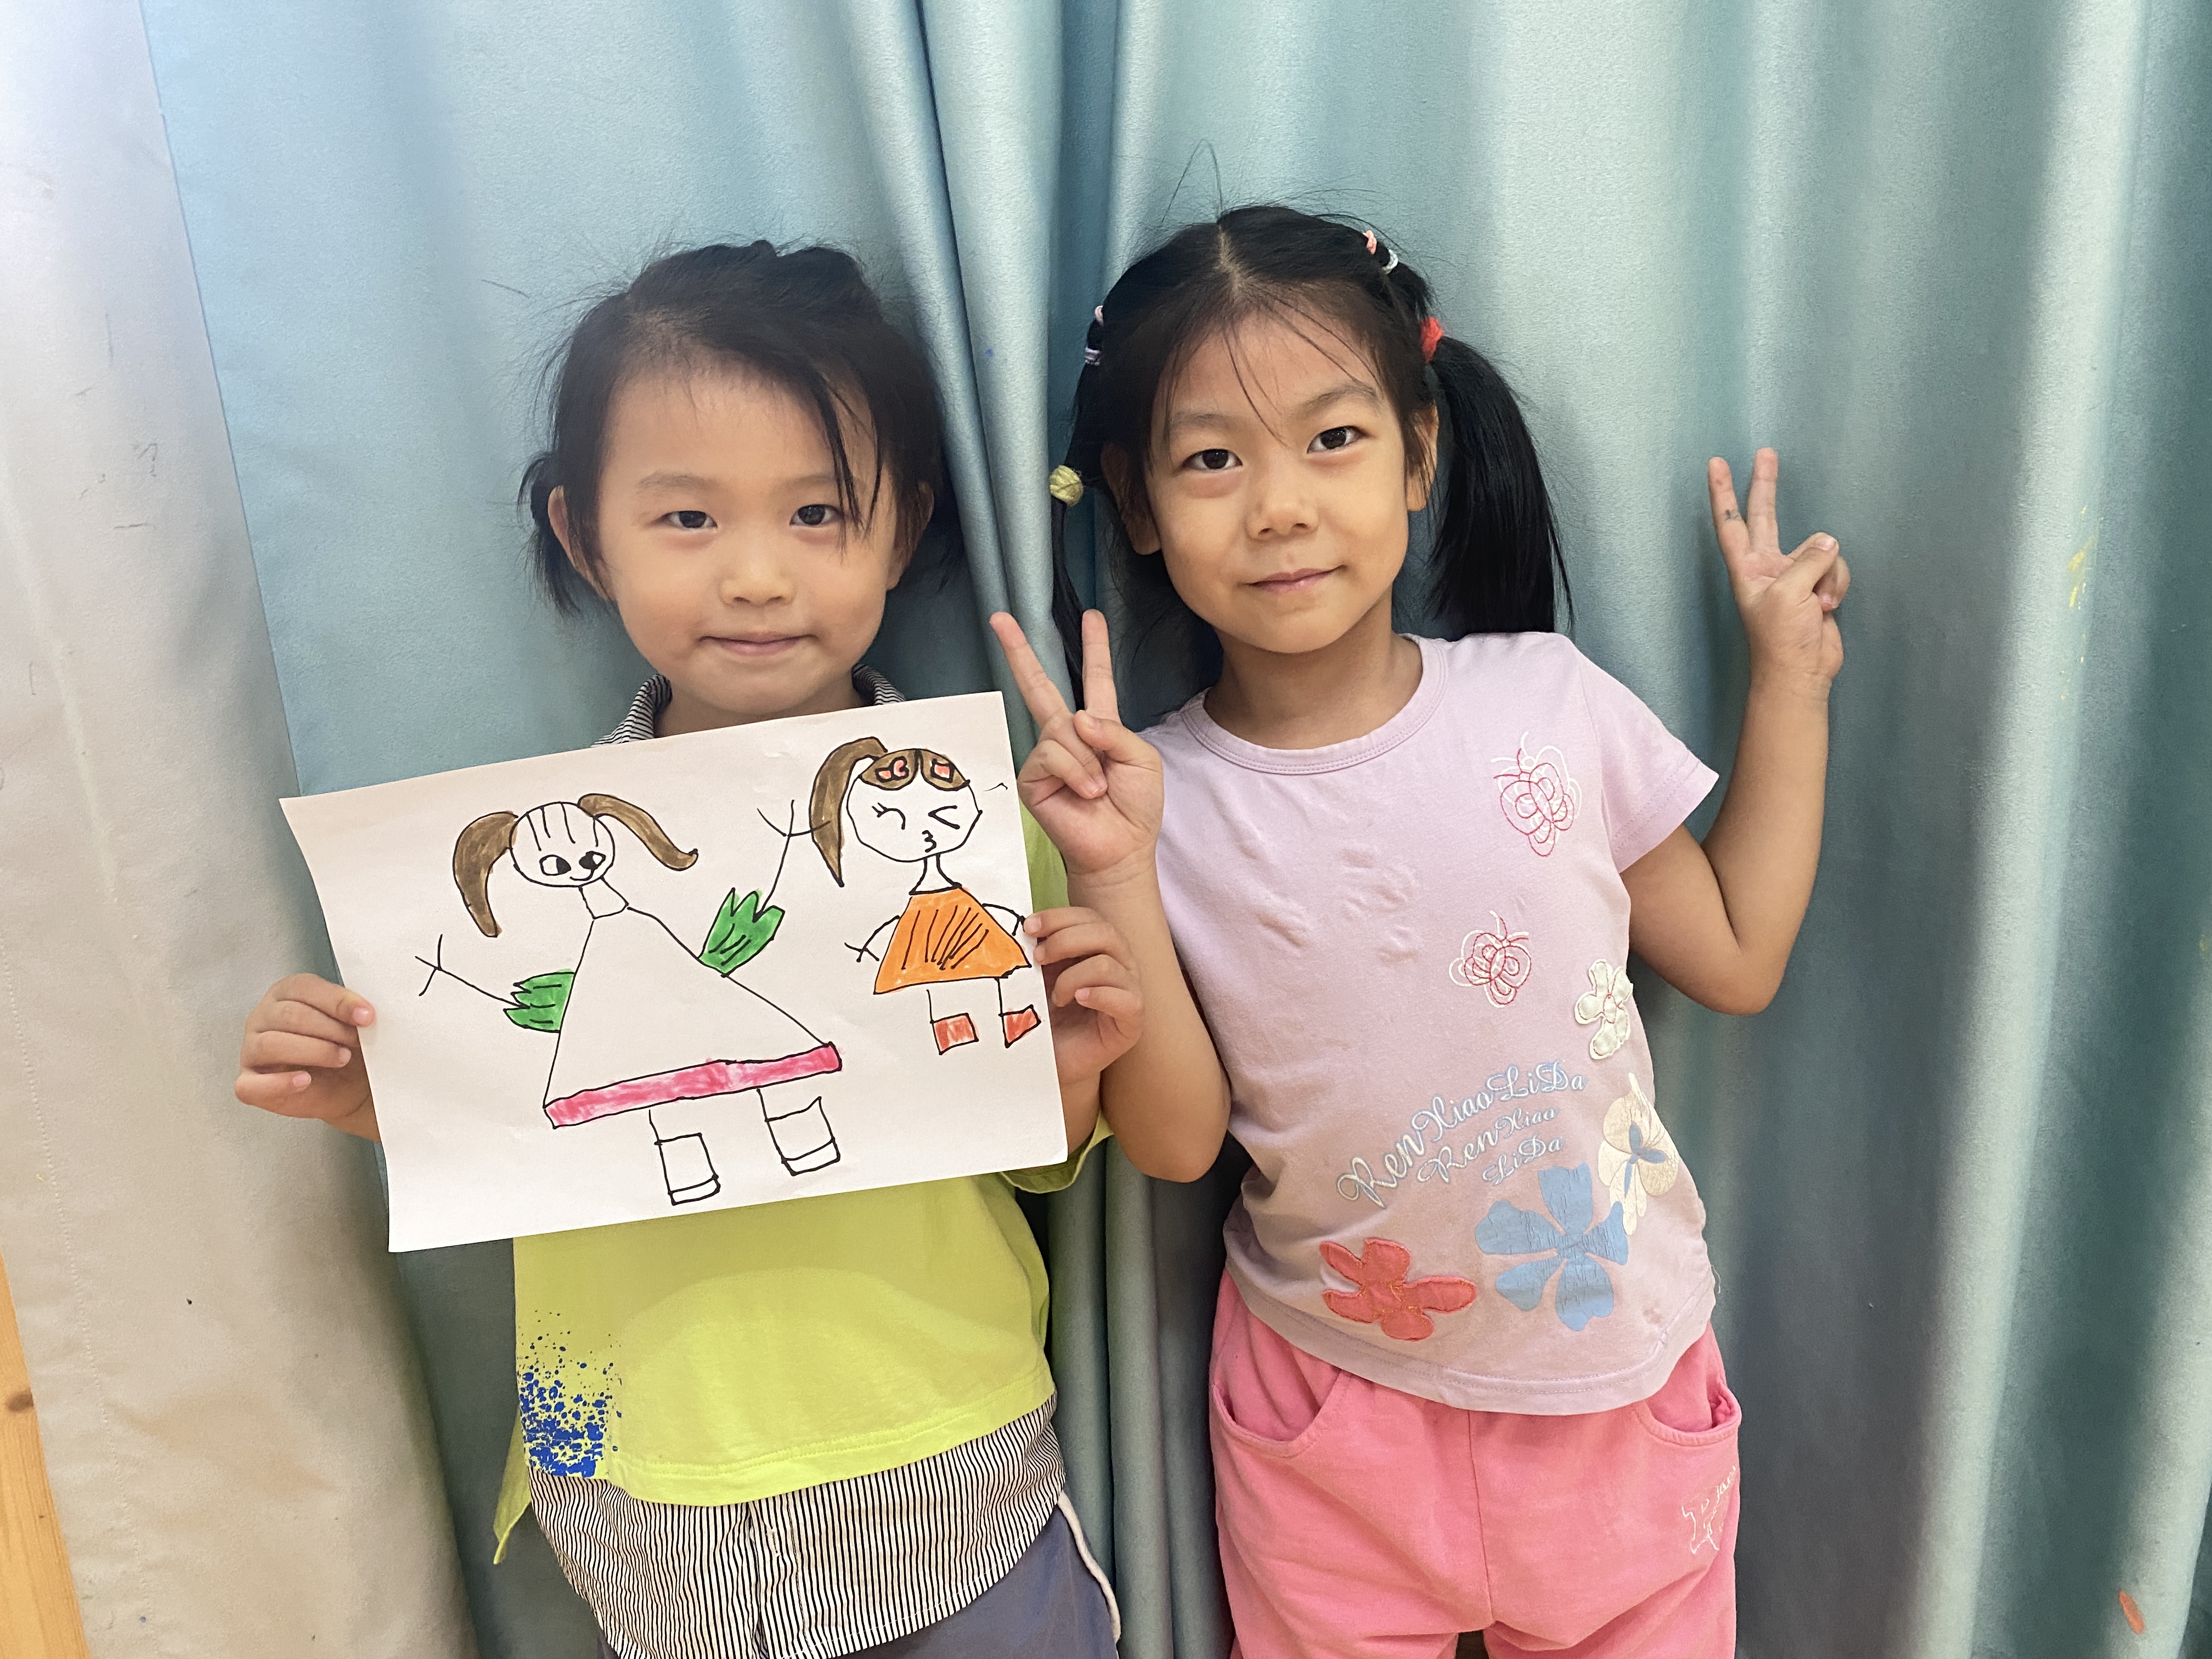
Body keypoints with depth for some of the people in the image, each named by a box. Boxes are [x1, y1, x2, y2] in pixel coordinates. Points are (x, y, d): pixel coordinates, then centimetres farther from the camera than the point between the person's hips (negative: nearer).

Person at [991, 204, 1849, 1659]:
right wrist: (1115, 872, -23)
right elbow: (1177, 1141, -12)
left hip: (1619, 1382, 2)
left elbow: (1738, 960, 1)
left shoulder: (1551, 702, -10)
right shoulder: (1162, 797, -13)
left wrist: (1791, 678, 0)